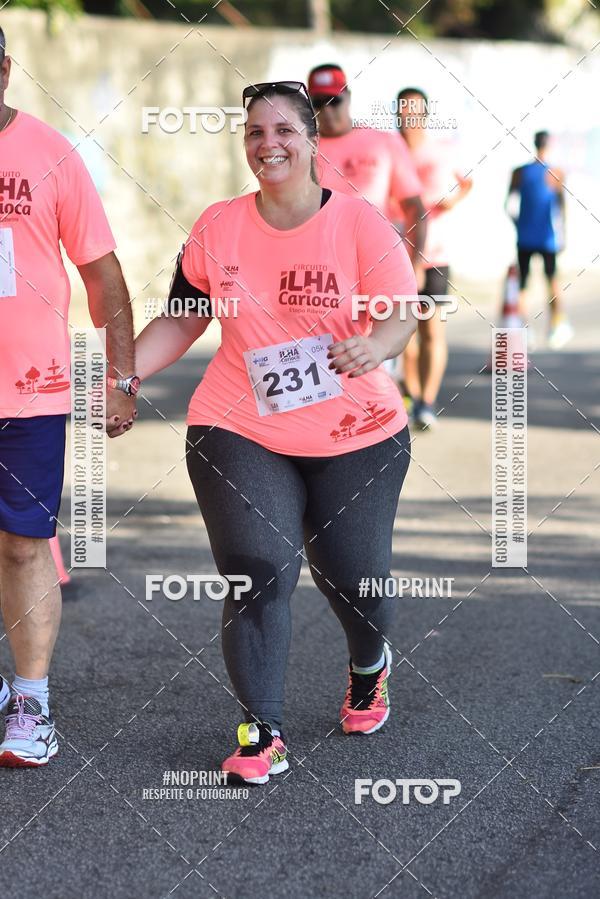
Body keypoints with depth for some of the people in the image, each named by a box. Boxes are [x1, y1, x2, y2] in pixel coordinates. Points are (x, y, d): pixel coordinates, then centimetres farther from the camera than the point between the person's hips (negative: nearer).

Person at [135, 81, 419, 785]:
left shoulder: (359, 223, -5)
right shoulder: (217, 228, 3)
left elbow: (401, 314, -10)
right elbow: (180, 322, 11)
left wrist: (374, 347, -33)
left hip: (354, 437, -1)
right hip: (240, 433, 1)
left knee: (354, 577, 6)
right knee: (259, 571, -12)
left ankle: (369, 666, 43)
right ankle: (260, 733, 0)